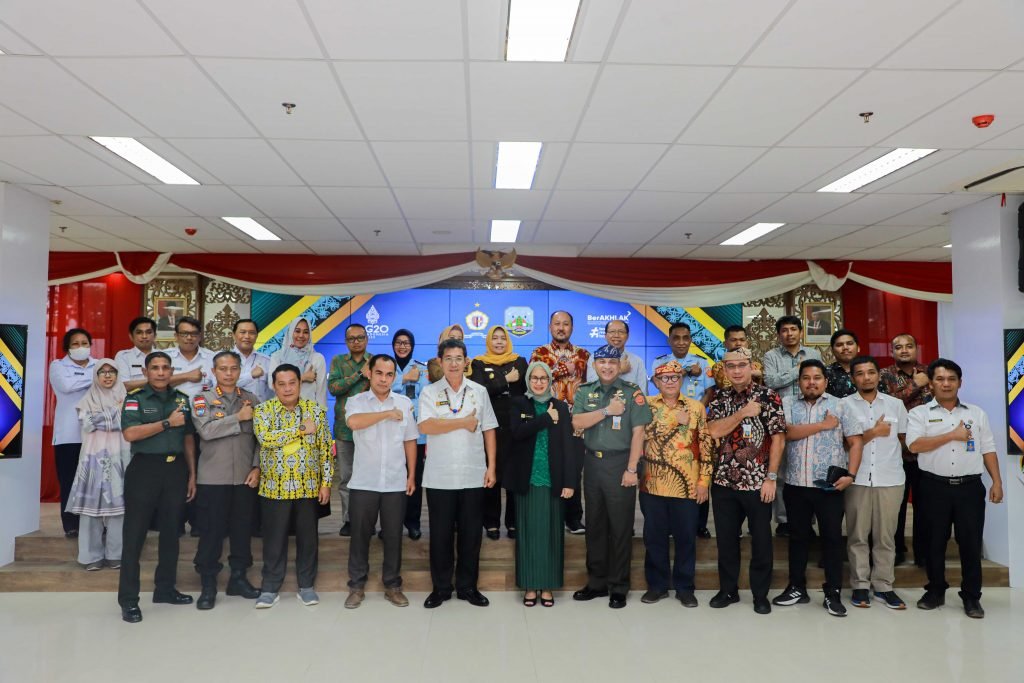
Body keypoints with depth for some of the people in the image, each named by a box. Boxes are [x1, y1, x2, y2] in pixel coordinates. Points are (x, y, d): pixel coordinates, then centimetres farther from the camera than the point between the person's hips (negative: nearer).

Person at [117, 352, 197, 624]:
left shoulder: (182, 399, 10)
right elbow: (130, 433, -17)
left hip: (176, 469, 4)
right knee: (135, 533, 0)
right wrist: (167, 422, -15)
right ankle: (128, 598, 7)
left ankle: (165, 588, 24)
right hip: (144, 469, -4)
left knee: (171, 531, 12)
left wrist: (192, 474, 8)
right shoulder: (135, 398, -2)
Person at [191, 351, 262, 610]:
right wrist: (239, 418, -14)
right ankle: (208, 584, 15)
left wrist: (257, 467, -4)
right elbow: (206, 430, -16)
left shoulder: (252, 400, 8)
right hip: (213, 478, -2)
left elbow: (260, 438, 6)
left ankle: (238, 578, 23)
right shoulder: (202, 399, 1)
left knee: (242, 529, 9)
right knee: (211, 530, 3)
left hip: (245, 478, 3)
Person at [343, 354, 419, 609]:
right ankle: (357, 585, 20)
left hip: (396, 483, 1)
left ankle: (393, 585, 20)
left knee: (393, 536, 8)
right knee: (360, 535, 7)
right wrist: (388, 413, -15)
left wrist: (412, 475, 5)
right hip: (363, 483, -1)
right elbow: (353, 422, -25)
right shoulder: (356, 401, -1)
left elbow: (410, 442, 8)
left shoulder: (405, 403, 5)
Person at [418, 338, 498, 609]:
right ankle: (441, 588, 21)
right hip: (439, 477, -1)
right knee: (440, 534, 7)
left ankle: (468, 587, 22)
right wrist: (464, 422, -11)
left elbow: (489, 431, 7)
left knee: (471, 534, 8)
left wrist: (491, 467, 0)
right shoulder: (429, 392, 0)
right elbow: (426, 426, -16)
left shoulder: (479, 392, 6)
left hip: (473, 476, 2)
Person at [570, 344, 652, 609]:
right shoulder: (584, 391, 8)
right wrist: (606, 410, -14)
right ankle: (596, 582, 24)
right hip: (593, 462, 4)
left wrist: (631, 469, -13)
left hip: (620, 463, -4)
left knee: (621, 526, 2)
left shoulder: (632, 391, -3)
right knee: (595, 524, 12)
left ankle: (619, 587, 14)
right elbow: (577, 423, -5)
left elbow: (638, 431, -8)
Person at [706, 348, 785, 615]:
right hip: (723, 482, 3)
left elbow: (778, 439, -8)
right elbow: (714, 431, -8)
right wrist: (742, 413, -17)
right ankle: (728, 590, 27)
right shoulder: (719, 398, 6)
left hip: (757, 482, -3)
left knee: (761, 540, 7)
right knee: (726, 539, 12)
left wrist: (771, 478, -11)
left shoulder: (768, 396, -5)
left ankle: (761, 594, 23)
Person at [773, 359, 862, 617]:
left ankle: (833, 594, 15)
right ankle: (797, 588, 23)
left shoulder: (840, 406, 3)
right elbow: (788, 432, -12)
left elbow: (855, 442, 0)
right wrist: (823, 425, -9)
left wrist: (850, 475, -11)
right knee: (798, 536, 11)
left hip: (829, 485, -1)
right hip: (795, 484, 1)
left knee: (832, 538, 4)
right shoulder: (788, 404, 5)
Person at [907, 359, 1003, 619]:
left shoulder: (977, 413, 10)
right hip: (935, 486, -1)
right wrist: (953, 434, -11)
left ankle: (971, 597, 16)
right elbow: (914, 445, -14)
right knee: (935, 541, 8)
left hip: (970, 486, 2)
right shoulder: (920, 413, 1)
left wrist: (997, 482, 1)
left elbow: (988, 450, 10)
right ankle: (935, 592, 21)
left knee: (971, 542, 4)